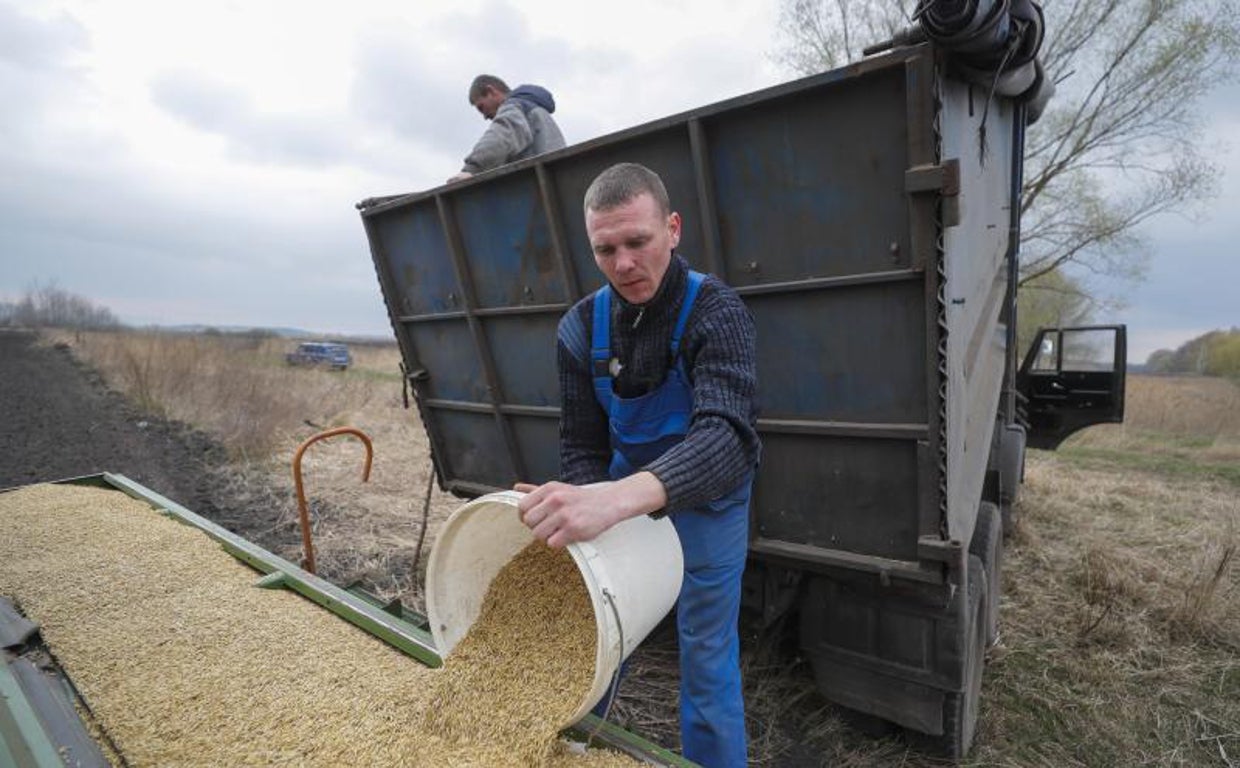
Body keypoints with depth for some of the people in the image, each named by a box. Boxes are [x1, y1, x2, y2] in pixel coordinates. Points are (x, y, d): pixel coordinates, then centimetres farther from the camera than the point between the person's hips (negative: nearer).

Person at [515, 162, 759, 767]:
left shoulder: (717, 312, -25)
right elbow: (581, 445, -8)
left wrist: (620, 496, -59)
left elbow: (725, 435, -42)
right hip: (622, 494, 4)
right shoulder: (581, 328, -12)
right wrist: (583, 516, -27)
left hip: (705, 496, -3)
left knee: (707, 656, 6)